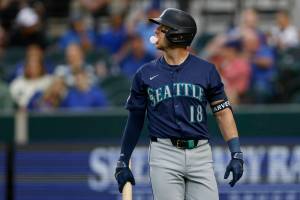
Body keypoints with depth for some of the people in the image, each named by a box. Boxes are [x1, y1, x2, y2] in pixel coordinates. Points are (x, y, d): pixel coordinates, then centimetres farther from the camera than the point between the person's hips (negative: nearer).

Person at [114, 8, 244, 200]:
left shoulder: (206, 70, 5)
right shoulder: (145, 74, 6)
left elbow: (222, 112, 4)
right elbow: (135, 119, 11)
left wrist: (236, 155, -5)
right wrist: (123, 163, 10)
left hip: (200, 154, 0)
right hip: (164, 155, 0)